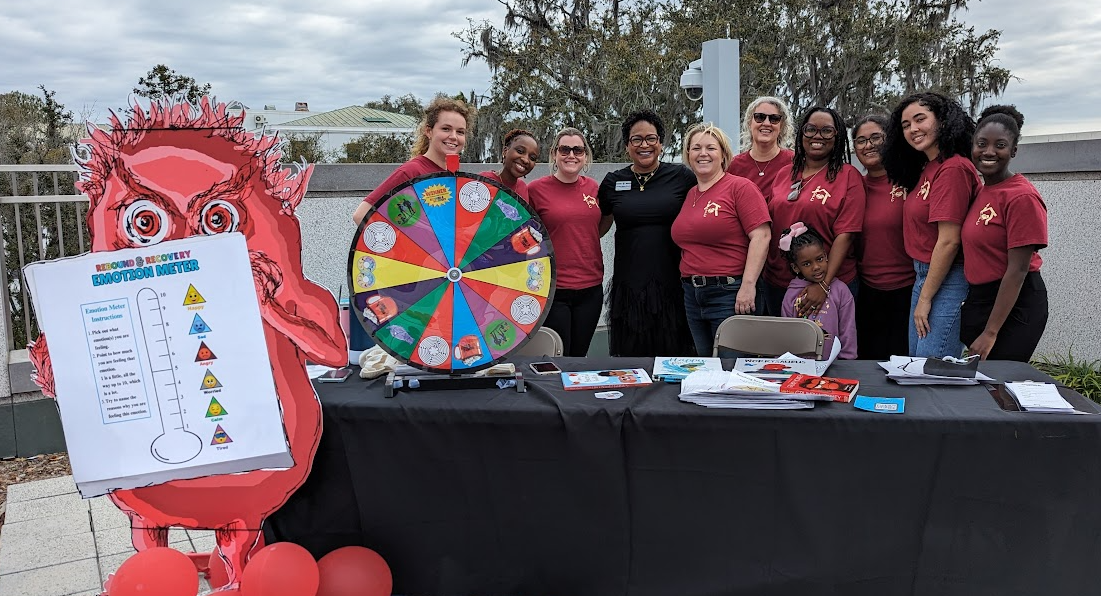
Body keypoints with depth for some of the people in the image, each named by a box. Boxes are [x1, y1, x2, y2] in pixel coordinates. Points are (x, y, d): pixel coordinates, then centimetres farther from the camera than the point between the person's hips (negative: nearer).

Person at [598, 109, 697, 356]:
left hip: (672, 284, -1)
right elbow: (597, 227, 20)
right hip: (629, 287, 2)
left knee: (674, 358, 2)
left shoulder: (681, 177, 3)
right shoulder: (613, 182, 8)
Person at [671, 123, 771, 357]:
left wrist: (748, 285, -20)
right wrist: (688, 283, 10)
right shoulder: (689, 195, 13)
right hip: (693, 296, 7)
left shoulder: (740, 187, -7)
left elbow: (761, 236, -14)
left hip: (731, 293, -7)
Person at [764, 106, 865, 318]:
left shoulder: (849, 176, -5)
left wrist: (824, 284, -20)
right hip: (776, 283, 4)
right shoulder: (784, 174, 8)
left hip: (831, 282, -4)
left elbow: (845, 234, -12)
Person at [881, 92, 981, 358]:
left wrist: (925, 298, -15)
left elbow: (949, 241, -19)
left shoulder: (953, 168, -16)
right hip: (925, 276, 10)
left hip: (947, 281, -10)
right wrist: (921, 292, 10)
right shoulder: (926, 168, 12)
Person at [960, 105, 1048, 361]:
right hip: (978, 299, 8)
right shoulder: (981, 191, 7)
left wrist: (990, 333, -18)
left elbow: (1017, 270, -18)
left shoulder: (1022, 196, -16)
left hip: (1013, 304, -7)